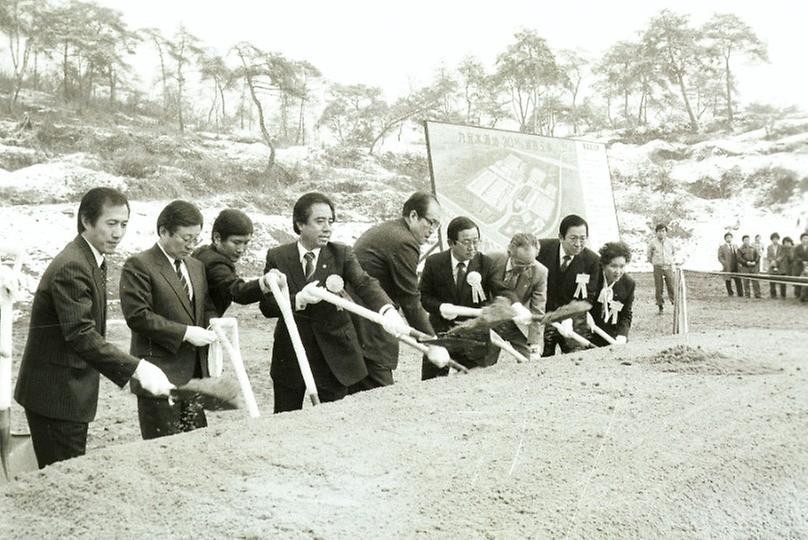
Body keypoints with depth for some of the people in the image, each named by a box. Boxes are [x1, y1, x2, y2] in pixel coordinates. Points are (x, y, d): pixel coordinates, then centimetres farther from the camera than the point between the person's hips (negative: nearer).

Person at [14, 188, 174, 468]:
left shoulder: (94, 261, 11)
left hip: (72, 390, 10)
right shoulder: (71, 267, -21)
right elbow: (81, 335, -30)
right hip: (55, 393, -10)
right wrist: (137, 369, -36)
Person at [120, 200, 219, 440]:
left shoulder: (197, 266, 16)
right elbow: (137, 316, -16)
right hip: (160, 374, -7)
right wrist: (185, 333, -18)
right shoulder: (138, 266, -8)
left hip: (195, 373, 7)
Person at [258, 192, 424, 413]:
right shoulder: (277, 257, -3)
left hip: (333, 351, 0)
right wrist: (298, 300, -28)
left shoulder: (341, 254, -3)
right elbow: (267, 305, -8)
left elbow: (365, 283, -20)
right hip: (290, 352, 0)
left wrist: (387, 310, -40)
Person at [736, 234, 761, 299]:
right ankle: (747, 295, 3)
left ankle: (757, 295, 2)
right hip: (745, 267, -2)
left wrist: (755, 262, -8)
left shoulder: (753, 248, 14)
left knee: (756, 281, -1)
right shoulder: (740, 249, 5)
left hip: (754, 267, 2)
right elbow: (739, 258, -4)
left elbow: (758, 256, 10)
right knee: (746, 282, -3)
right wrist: (746, 262, -16)